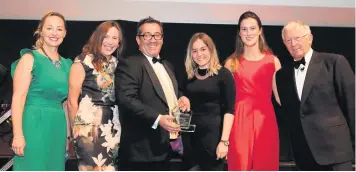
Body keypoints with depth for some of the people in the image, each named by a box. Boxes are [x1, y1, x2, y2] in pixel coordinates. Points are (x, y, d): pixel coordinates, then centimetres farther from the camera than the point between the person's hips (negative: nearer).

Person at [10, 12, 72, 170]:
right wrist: (18, 135, -18)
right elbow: (18, 98, -10)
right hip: (34, 124, -6)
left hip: (58, 126, 6)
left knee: (54, 166, 11)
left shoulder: (67, 64, 12)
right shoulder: (30, 58, -3)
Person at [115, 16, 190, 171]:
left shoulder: (167, 66, 18)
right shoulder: (129, 65, -10)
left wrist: (181, 98, 5)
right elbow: (126, 99, -22)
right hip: (141, 149, -8)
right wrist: (157, 119, -29)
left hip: (165, 147, 9)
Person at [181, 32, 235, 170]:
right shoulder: (189, 75, 10)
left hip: (214, 135, -4)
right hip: (190, 136, 5)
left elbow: (229, 110, -9)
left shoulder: (223, 74, -4)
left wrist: (224, 140, -15)